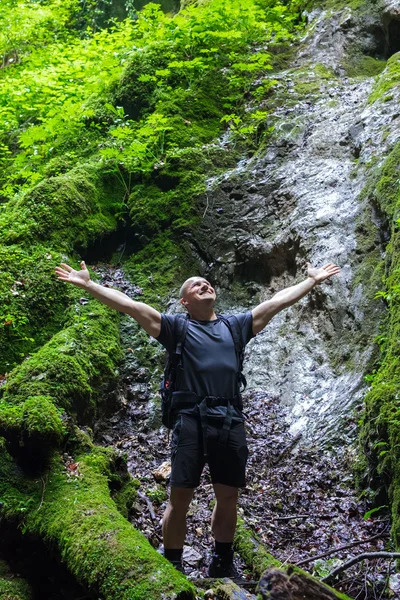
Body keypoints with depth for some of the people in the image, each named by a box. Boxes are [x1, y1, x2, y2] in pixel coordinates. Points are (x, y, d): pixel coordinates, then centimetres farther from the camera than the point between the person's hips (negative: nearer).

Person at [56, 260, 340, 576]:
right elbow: (129, 304, 3)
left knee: (228, 497, 10)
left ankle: (223, 564, 27)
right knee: (180, 498, -2)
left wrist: (312, 280, 26)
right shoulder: (176, 327, 9)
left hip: (231, 421, 3)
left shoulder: (236, 326, 18)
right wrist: (88, 284, -2)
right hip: (191, 420, -3)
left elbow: (278, 301, 22)